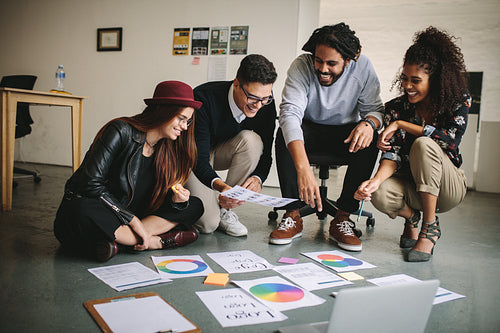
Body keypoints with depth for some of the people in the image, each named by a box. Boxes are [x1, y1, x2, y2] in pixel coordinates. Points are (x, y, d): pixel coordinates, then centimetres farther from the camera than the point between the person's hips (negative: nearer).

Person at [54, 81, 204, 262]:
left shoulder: (168, 148, 1)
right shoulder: (121, 131, -18)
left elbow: (157, 201, 4)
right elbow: (91, 183, -23)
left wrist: (176, 200, -20)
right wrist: (132, 219, -22)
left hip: (130, 218, 6)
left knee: (194, 206, -6)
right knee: (84, 212, -41)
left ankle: (120, 239, -21)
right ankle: (158, 241, -23)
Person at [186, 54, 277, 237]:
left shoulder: (265, 104, -20)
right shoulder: (204, 98, -33)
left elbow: (265, 153, -14)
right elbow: (199, 158, -34)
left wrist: (257, 178, -37)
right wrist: (221, 185, -53)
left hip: (222, 153, 5)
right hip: (192, 158, -4)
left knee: (252, 139, -31)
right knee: (208, 224, -21)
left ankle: (225, 209, -16)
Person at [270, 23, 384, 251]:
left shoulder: (363, 67, -16)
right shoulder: (301, 66, -24)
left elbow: (374, 108, -9)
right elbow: (290, 114, -38)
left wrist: (369, 123, -37)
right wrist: (303, 169, -52)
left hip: (345, 132, 1)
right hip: (308, 131, -1)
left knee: (369, 140, -30)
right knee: (284, 134, -33)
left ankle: (343, 217, -22)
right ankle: (292, 215, -25)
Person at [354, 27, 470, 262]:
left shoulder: (459, 101, -9)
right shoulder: (396, 108, -7)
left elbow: (452, 139, -26)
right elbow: (393, 153, -17)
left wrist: (401, 124, -23)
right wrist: (376, 180, -37)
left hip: (447, 188, -1)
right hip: (412, 186, 2)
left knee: (423, 144, -32)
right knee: (381, 194, -34)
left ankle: (430, 227, -20)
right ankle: (411, 217, 5)